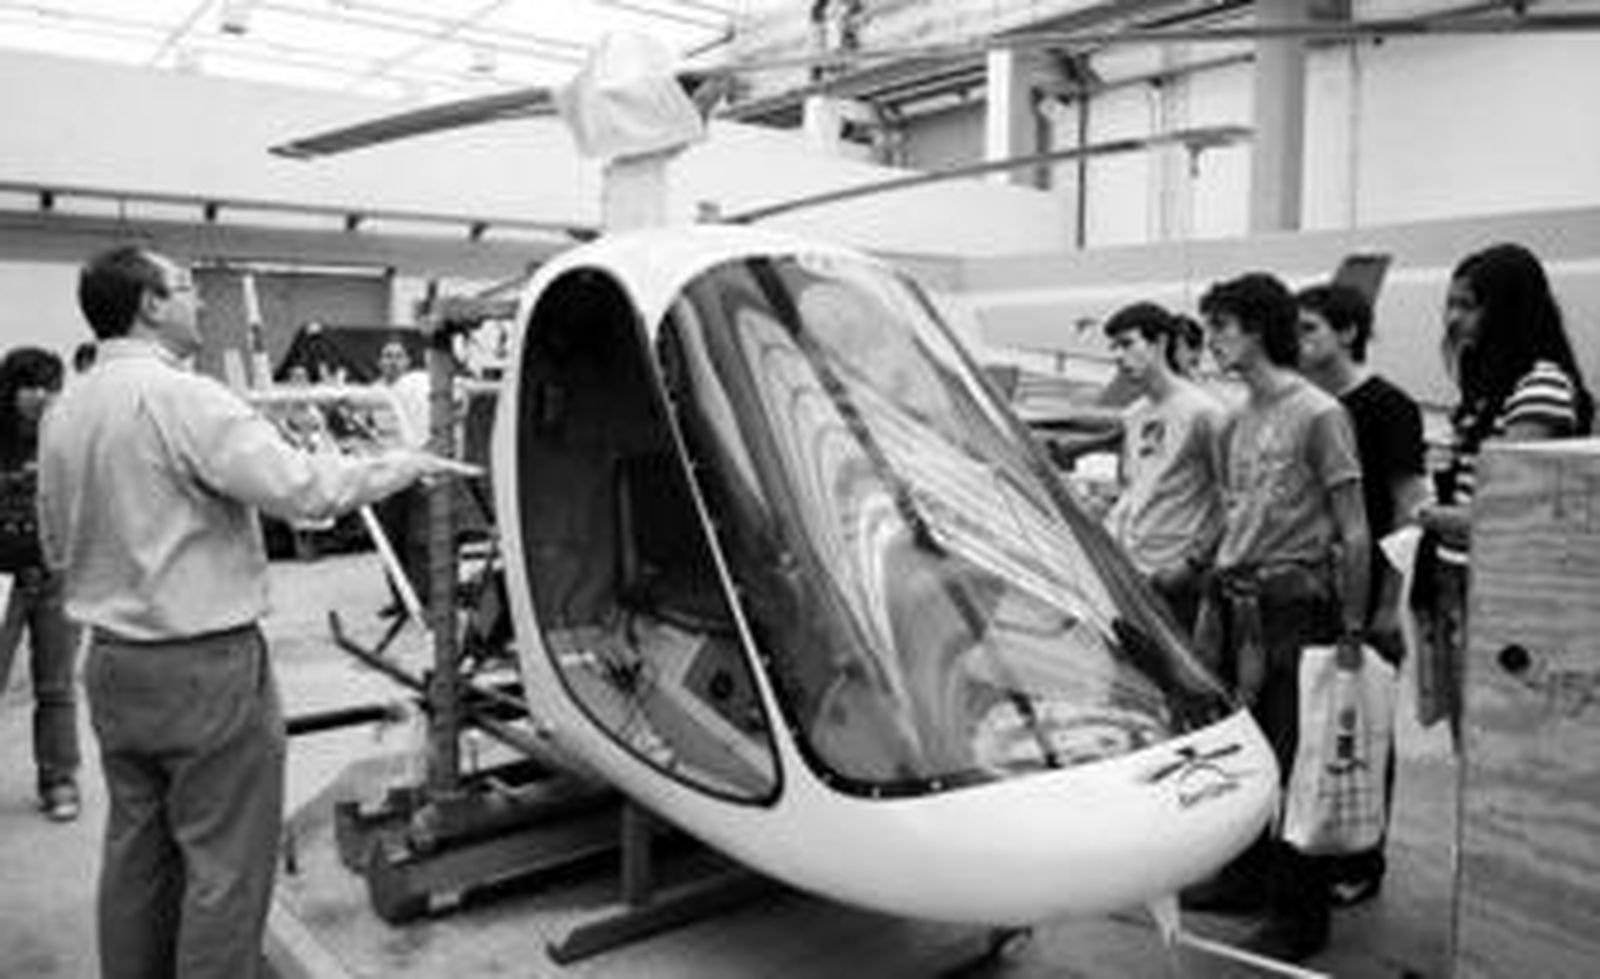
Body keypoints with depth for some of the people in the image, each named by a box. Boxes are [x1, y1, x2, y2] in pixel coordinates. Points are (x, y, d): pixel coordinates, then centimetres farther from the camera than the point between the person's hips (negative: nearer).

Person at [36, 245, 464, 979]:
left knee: (135, 851, 19)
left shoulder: (63, 412, 7)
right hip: (203, 668, -8)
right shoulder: (180, 397, -18)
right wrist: (406, 464, -13)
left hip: (110, 663, 9)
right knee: (224, 864, 3)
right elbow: (299, 485, -26)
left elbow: (55, 547, 15)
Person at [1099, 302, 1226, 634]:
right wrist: (1106, 536, 12)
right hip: (1123, 569, 7)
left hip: (1168, 578, -7)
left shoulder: (1201, 411, -9)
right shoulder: (1133, 416, 15)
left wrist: (1194, 560, -13)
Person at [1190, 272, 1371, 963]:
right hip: (1231, 601, 7)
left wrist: (1352, 628, -11)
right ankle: (1244, 875, 31)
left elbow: (1353, 533, -9)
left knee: (1290, 764, -1)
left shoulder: (1318, 414, -8)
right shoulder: (1235, 421, 15)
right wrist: (1215, 586, 15)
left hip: (1291, 606, -7)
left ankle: (1299, 919, 12)